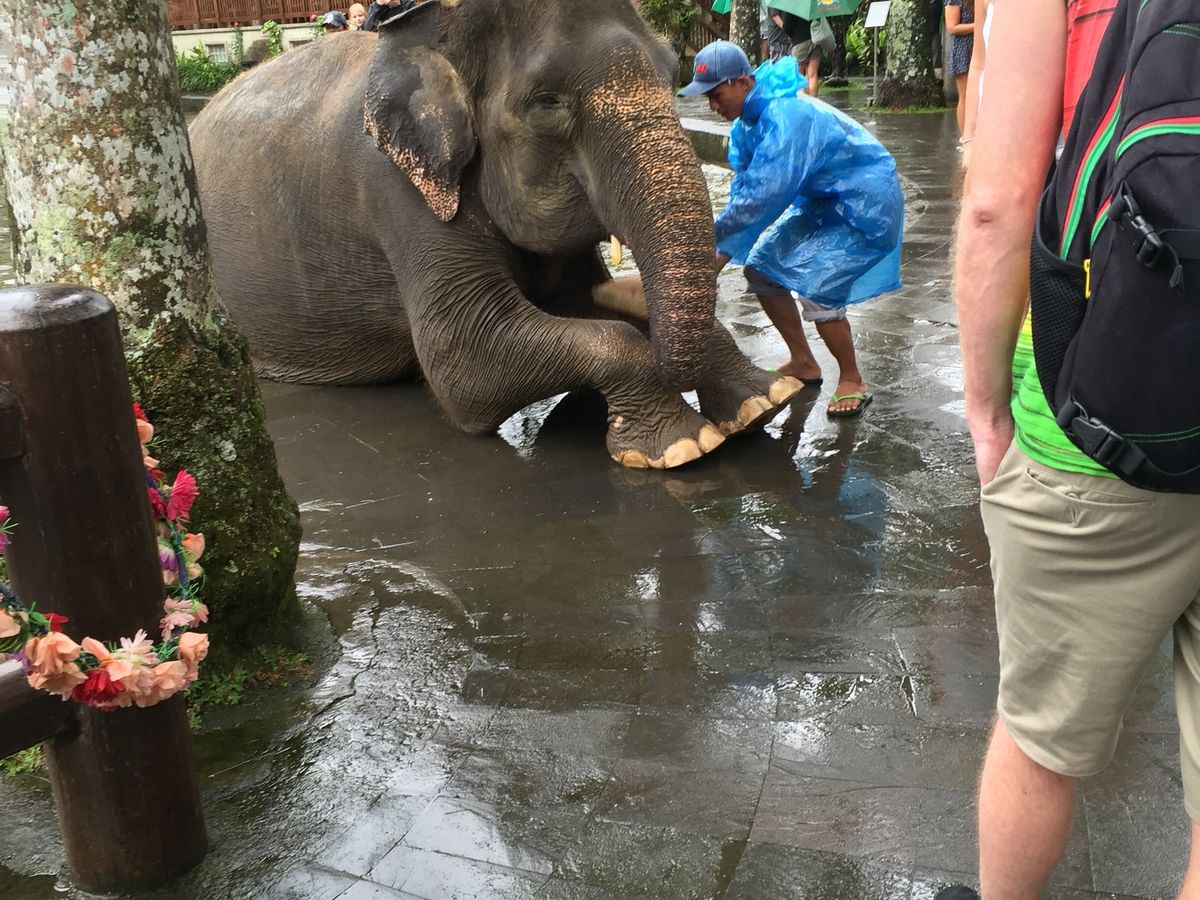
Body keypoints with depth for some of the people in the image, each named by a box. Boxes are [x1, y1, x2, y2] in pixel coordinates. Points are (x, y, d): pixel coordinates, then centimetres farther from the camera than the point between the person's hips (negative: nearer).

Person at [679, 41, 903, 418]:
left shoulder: (786, 117, -31)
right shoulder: (748, 120, -1)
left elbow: (761, 196, -34)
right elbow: (744, 189, -1)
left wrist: (713, 239, -26)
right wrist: (722, 253, -11)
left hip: (864, 202, -10)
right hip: (819, 200, 10)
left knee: (817, 286, -21)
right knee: (761, 267, 6)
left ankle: (852, 381, 1)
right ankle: (803, 363, 19)